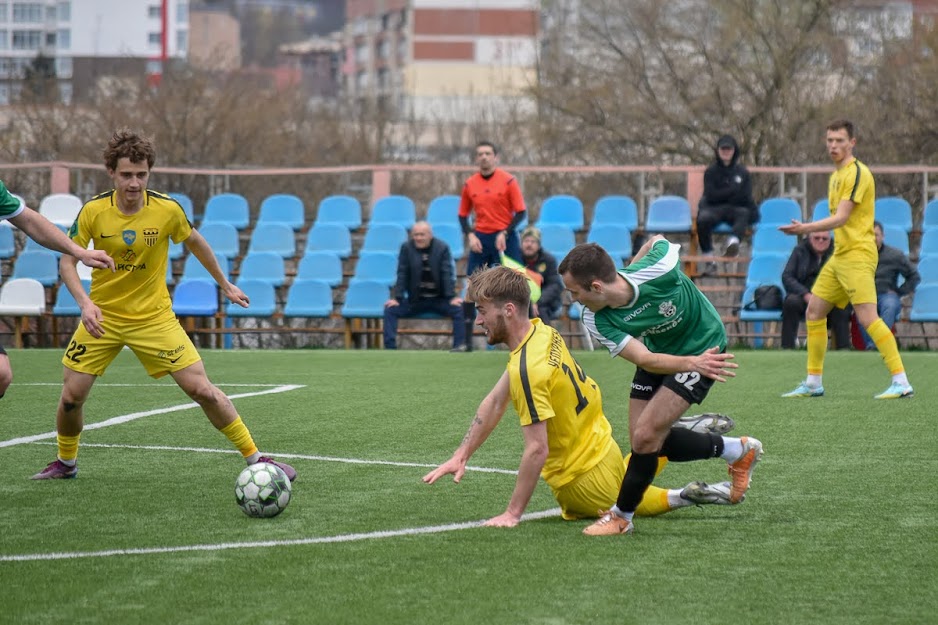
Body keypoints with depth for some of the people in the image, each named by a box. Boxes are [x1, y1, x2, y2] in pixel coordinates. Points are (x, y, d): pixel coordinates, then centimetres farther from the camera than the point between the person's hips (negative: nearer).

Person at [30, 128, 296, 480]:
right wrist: (84, 302, -23)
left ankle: (255, 459, 0)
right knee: (72, 396, -2)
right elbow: (67, 262, -6)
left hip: (154, 316, -1)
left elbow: (195, 243, 6)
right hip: (103, 316, 1)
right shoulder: (93, 211, -13)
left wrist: (225, 285, 17)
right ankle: (66, 462, 27)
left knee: (201, 389, -10)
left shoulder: (167, 209, -14)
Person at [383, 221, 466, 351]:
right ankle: (390, 347, -20)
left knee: (459, 308, -27)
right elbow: (402, 275, -4)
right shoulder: (406, 248, -3)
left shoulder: (442, 247, -5)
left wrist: (452, 297, -21)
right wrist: (396, 297, -13)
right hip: (415, 300, 1)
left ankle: (459, 346, -27)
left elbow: (447, 274, -10)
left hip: (439, 300, -1)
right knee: (390, 309, -18)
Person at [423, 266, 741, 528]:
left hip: (584, 480, -8)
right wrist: (461, 455, 3)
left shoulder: (527, 369, -31)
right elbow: (495, 402, 4)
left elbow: (537, 450, -31)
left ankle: (679, 497, 7)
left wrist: (512, 514, -26)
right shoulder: (543, 332, -4)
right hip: (604, 451, 8)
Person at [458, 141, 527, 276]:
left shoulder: (508, 181, -4)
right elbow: (463, 215, 13)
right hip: (479, 240, 3)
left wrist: (504, 233, -14)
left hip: (504, 239, -3)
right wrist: (470, 235, -4)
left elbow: (521, 212, -4)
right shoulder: (469, 184, 6)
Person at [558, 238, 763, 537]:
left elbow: (657, 240, -9)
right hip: (658, 352, 6)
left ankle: (621, 517, 6)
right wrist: (692, 364, -45)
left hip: (703, 347, -6)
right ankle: (738, 451, 21)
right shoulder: (596, 320, -23)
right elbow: (644, 359, -28)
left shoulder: (658, 269, -34)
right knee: (645, 441, 3)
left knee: (645, 436, -15)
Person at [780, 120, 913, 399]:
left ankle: (901, 382, -18)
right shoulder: (836, 176, 17)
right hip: (839, 255, 10)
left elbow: (841, 218, -19)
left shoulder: (857, 173, -12)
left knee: (867, 317, -18)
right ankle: (813, 383, 18)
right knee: (814, 312, 10)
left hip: (858, 254, -10)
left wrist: (806, 228, -26)